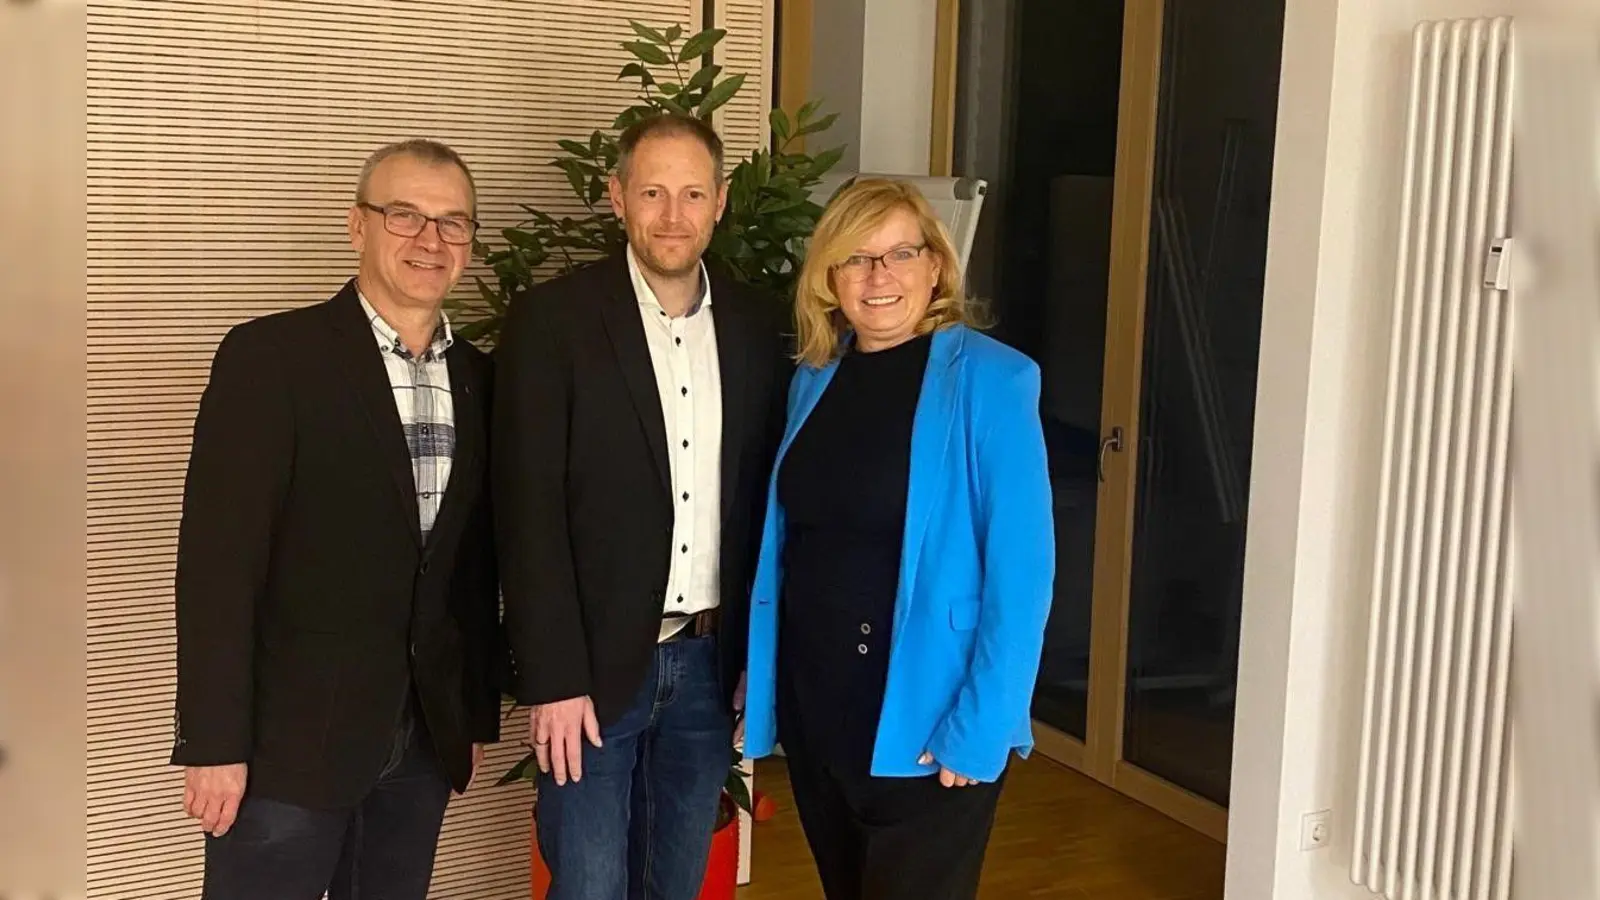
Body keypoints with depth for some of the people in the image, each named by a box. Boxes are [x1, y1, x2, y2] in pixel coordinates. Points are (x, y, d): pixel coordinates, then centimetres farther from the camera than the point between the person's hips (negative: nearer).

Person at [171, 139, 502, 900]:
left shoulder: (476, 379, 8)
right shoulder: (269, 356, -9)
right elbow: (218, 558, -13)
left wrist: (477, 714, 12)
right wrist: (215, 741, -15)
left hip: (424, 736, 5)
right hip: (289, 736, -5)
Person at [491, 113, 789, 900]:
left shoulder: (757, 324, 4)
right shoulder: (552, 318, -8)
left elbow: (765, 494, 7)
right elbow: (528, 511, -11)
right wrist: (552, 679, -14)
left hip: (710, 660, 4)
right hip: (595, 662, -3)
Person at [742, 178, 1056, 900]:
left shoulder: (991, 380, -12)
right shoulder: (814, 377, 5)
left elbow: (1021, 567, -15)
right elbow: (788, 539, 11)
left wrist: (981, 727, -18)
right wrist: (760, 676, 7)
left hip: (923, 721, -5)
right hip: (812, 706, 6)